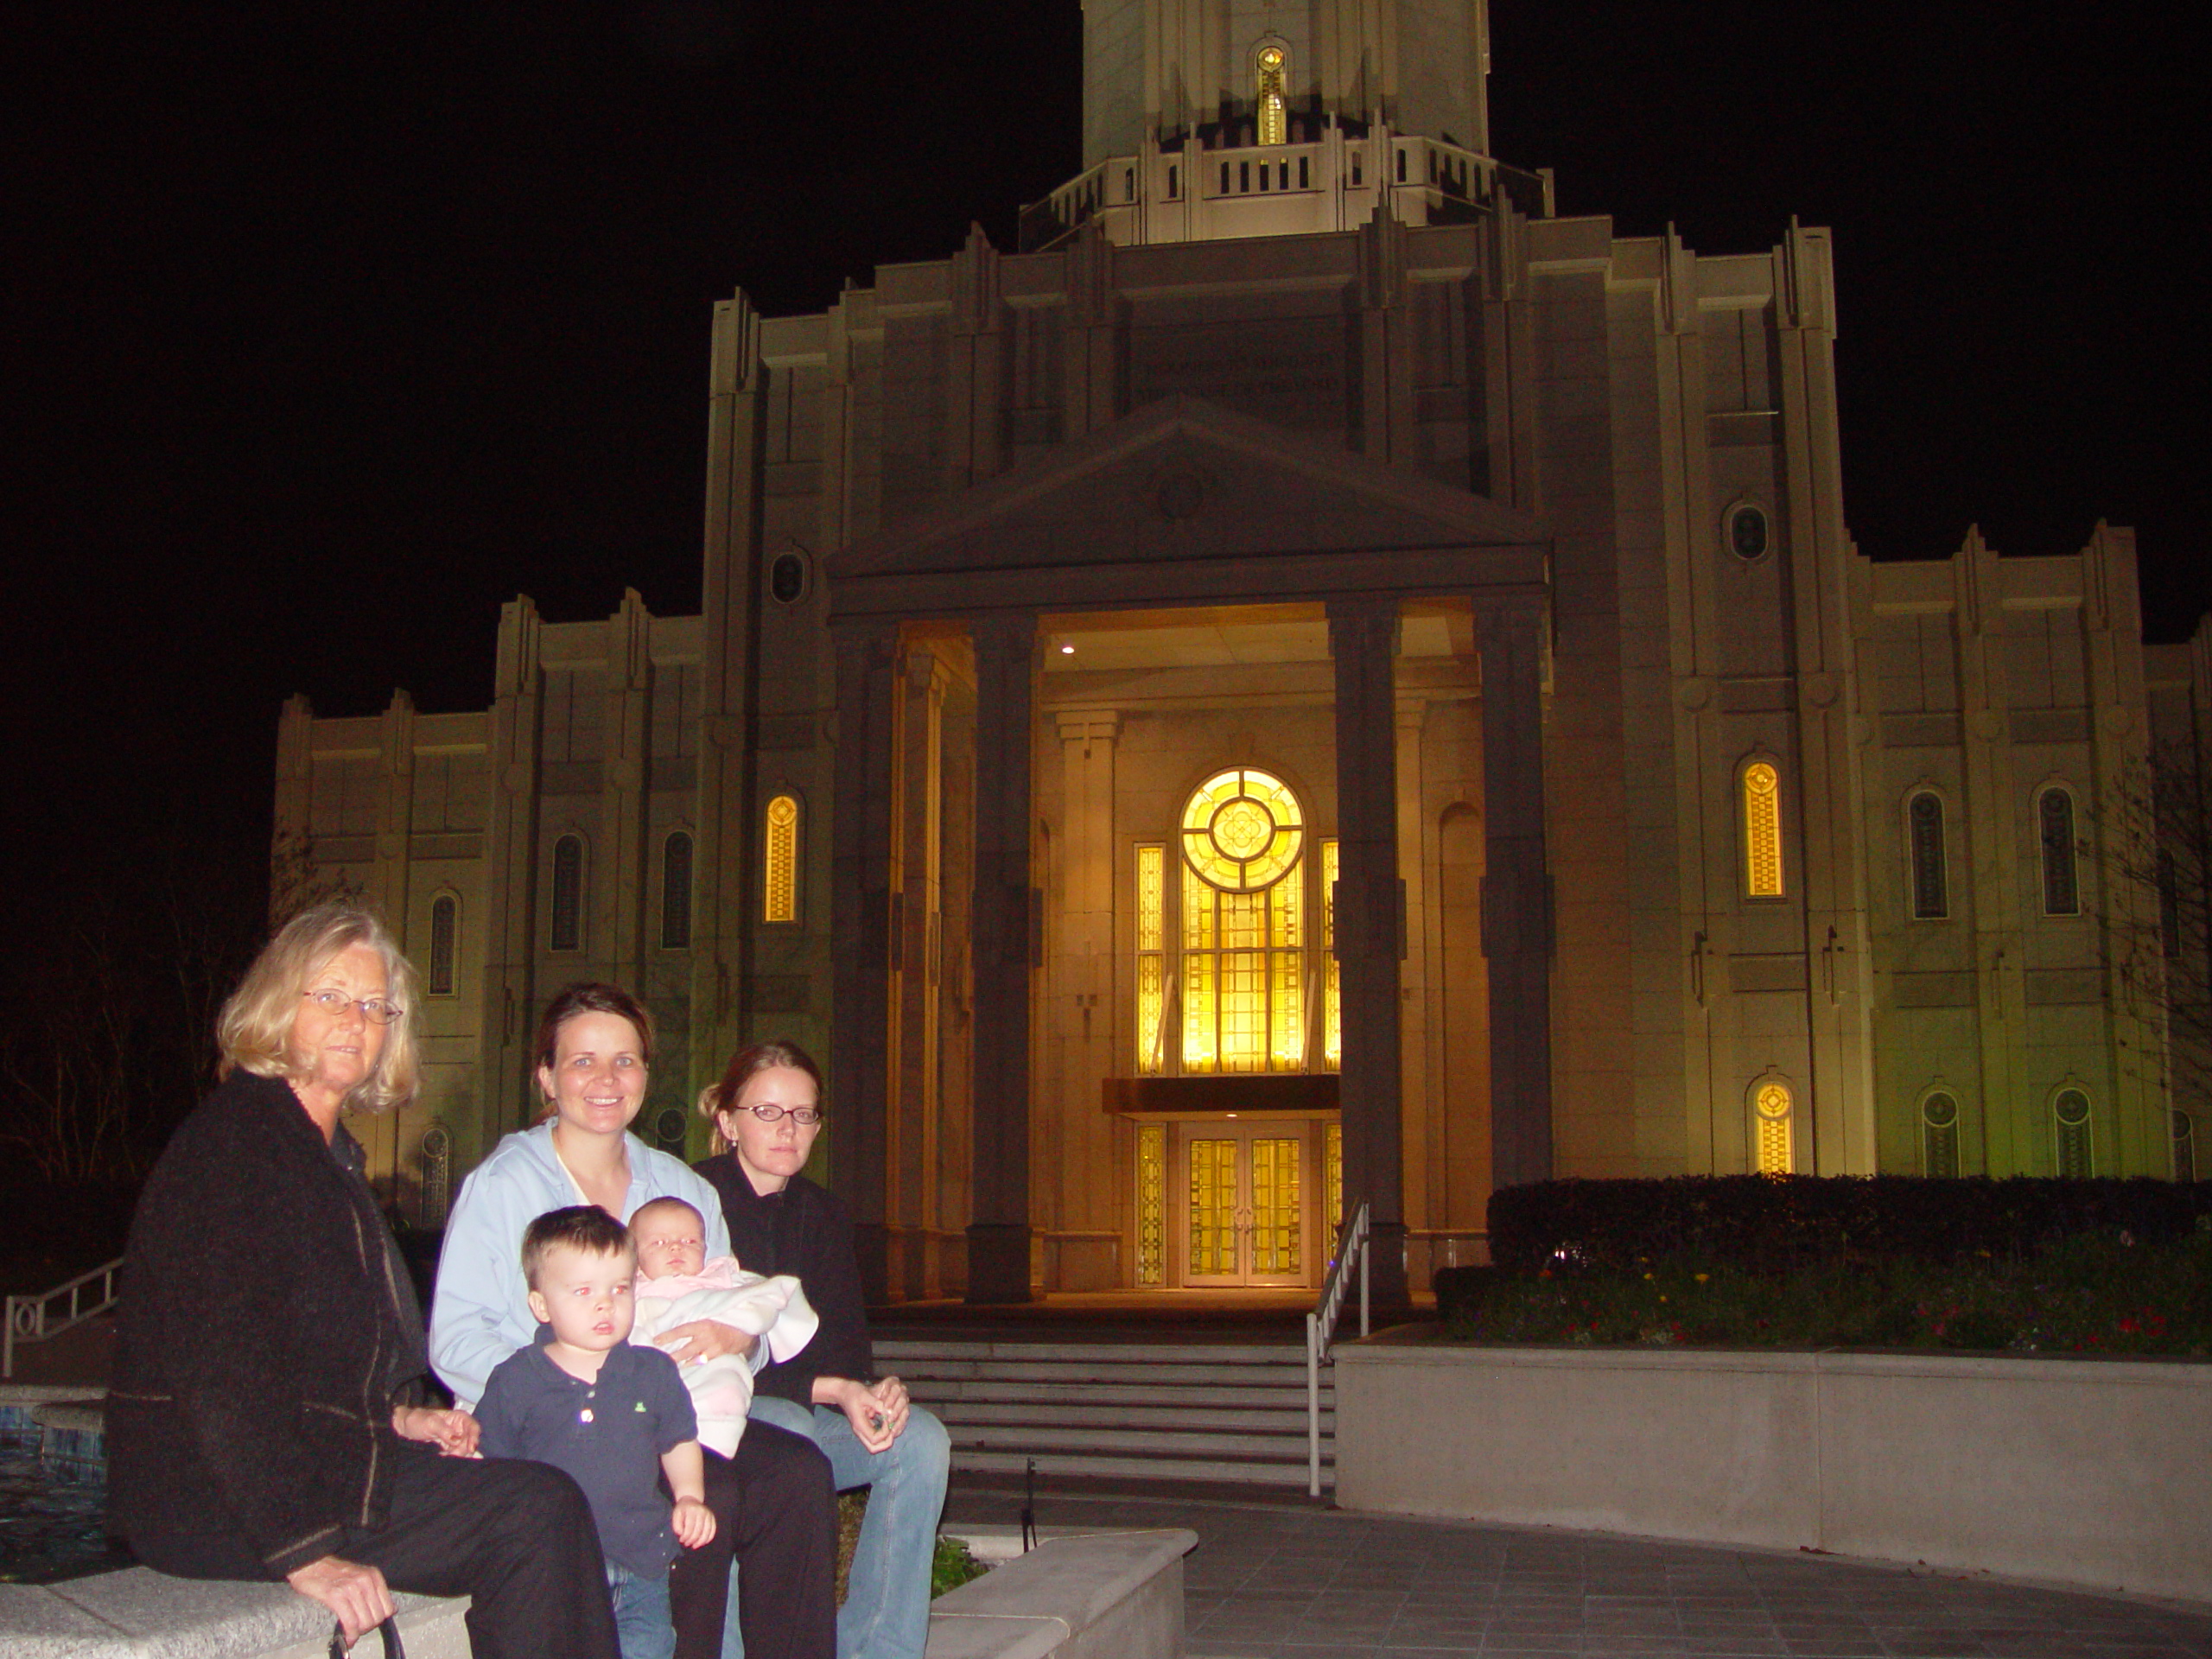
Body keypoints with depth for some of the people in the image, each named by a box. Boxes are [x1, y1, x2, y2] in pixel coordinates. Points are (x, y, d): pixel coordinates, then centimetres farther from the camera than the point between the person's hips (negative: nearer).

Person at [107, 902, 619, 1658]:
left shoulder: (326, 1149, 16)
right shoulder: (232, 1142, -15)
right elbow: (219, 1369, -23)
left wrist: (395, 1416, 9)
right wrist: (305, 1552, -26)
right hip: (207, 1502, -9)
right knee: (538, 1513, -18)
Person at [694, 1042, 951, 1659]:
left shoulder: (825, 1217, 10)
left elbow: (847, 1342, 5)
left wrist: (878, 1391, -20)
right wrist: (830, 1390, -24)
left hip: (805, 1411, 6)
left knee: (920, 1438, -18)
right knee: (790, 1429, -37)